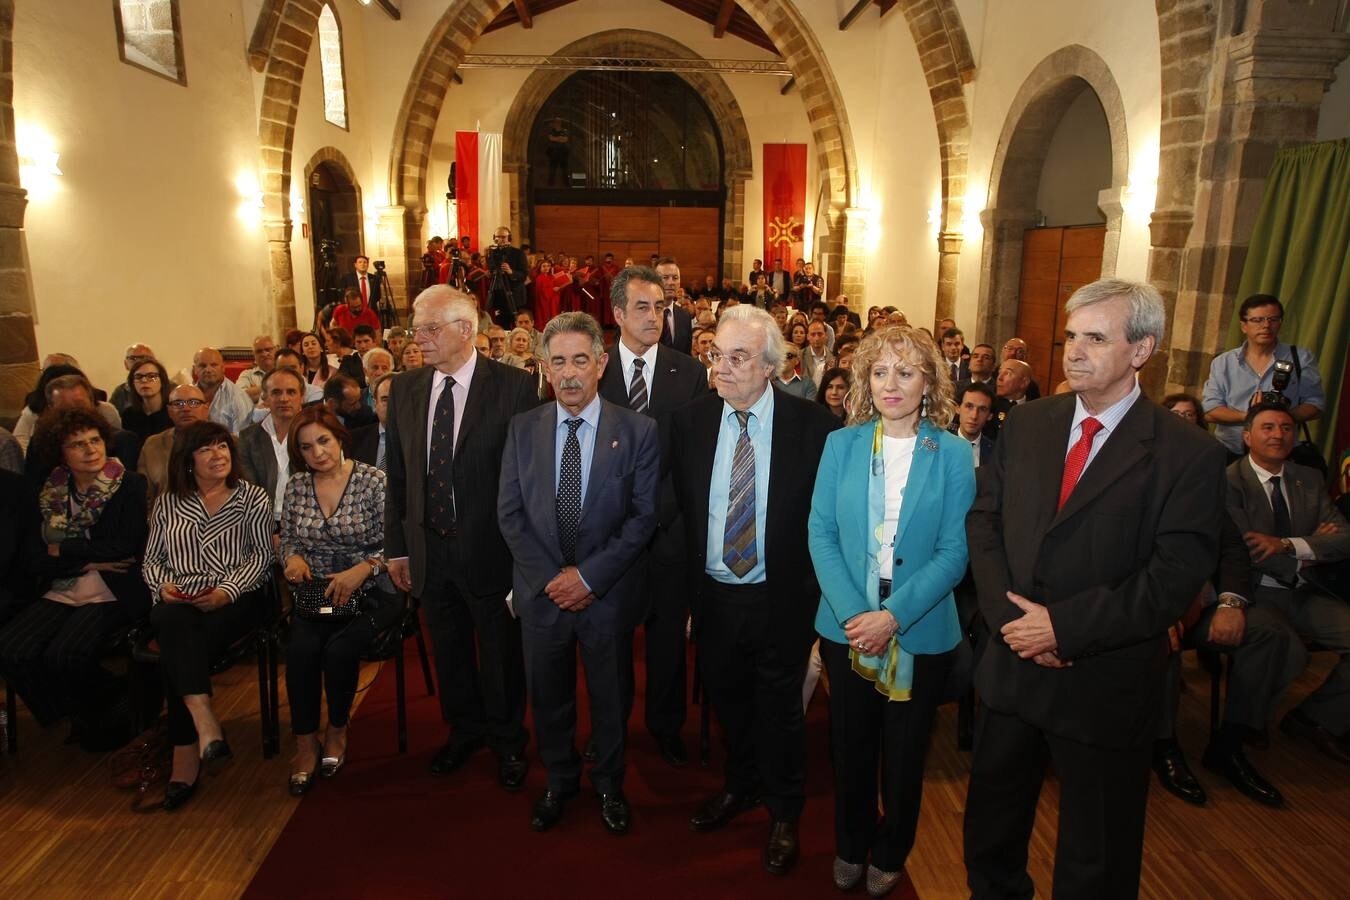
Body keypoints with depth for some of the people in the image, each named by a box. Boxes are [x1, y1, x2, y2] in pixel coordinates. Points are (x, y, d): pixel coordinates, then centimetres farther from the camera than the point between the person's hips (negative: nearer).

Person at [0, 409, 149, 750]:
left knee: (65, 654, -27)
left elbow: (126, 547, -12)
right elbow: (33, 558, 5)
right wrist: (88, 562, -9)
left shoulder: (130, 486, -3)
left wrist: (62, 550, -3)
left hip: (112, 593, -5)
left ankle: (101, 716, 4)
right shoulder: (48, 492, 11)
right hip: (59, 592, 5)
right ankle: (73, 714, 5)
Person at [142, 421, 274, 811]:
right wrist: (162, 585, -4)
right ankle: (205, 722, -41)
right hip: (177, 602, 2)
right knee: (173, 624, -36)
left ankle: (186, 760, -27)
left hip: (233, 600, -2)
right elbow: (151, 559, 19)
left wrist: (226, 592, -14)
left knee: (177, 649, -31)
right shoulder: (168, 503, 21)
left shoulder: (253, 498, 11)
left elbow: (261, 555, 2)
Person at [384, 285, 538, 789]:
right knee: (448, 650, 21)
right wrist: (397, 546, 8)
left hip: (491, 549, -4)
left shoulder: (514, 387, -14)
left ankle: (507, 740, 37)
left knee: (501, 652, 14)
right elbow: (397, 476, 8)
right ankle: (464, 730, 45)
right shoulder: (404, 390, 2)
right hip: (428, 549, 5)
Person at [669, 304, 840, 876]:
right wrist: (688, 582, 4)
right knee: (727, 699, 22)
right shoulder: (688, 421, -4)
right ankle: (740, 786, 50)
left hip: (780, 598, -3)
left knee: (780, 709, 14)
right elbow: (681, 508, 4)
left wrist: (812, 590, -8)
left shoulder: (813, 425, -14)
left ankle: (784, 813, 39)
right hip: (713, 595, 3)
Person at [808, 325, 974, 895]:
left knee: (904, 752, 15)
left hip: (921, 632, -1)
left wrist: (893, 615, -20)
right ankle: (850, 848, 41)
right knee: (850, 746, 17)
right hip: (846, 626, 1)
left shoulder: (952, 453, -6)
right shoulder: (841, 445, -2)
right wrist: (851, 613, -16)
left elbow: (953, 550, -11)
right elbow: (820, 533, -5)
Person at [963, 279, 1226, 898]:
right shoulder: (1025, 425, 2)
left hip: (1105, 683, -4)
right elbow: (983, 520, 1)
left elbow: (1173, 580, -17)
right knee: (991, 824, 24)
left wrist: (1063, 627, -20)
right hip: (1012, 664, 4)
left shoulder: (1188, 454, -12)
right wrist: (1007, 614, -12)